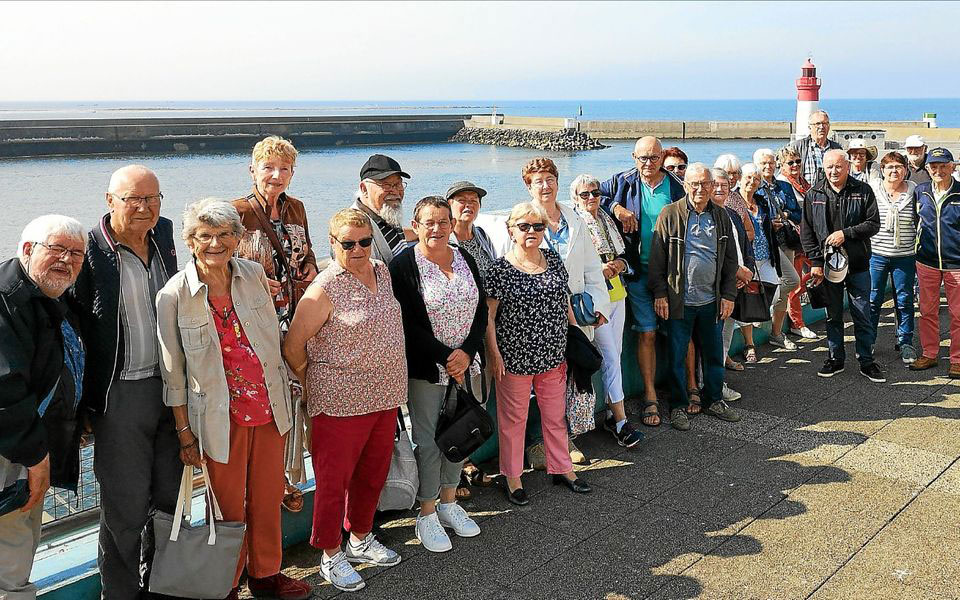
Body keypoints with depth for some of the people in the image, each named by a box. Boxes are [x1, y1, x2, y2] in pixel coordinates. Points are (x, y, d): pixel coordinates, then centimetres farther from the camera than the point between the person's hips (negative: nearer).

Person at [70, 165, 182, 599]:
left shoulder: (164, 233, 5)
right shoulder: (89, 251, -14)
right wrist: (82, 403, -10)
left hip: (170, 384, 6)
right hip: (120, 395, -5)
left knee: (171, 494, 16)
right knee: (125, 504, 5)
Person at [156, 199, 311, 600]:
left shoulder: (255, 275, -1)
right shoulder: (174, 295, -10)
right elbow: (173, 372, -5)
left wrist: (284, 396, 12)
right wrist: (185, 431, -4)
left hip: (270, 406, 3)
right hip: (221, 415, -3)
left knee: (268, 498, 15)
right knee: (230, 506, 10)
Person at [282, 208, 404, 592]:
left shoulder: (382, 273, 6)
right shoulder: (326, 288, -16)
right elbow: (293, 346, -11)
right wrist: (312, 388, 0)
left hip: (385, 397, 7)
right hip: (341, 401, -7)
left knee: (373, 474, 19)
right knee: (334, 480, 5)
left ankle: (360, 539, 38)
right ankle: (331, 556, 22)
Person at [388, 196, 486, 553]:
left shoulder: (465, 259, 8)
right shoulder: (404, 265, -9)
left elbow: (481, 310, 7)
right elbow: (407, 323, -15)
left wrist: (467, 353, -8)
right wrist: (446, 357, -17)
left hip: (465, 366, 5)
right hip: (425, 370, -5)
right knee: (428, 440, 0)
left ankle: (449, 503, 30)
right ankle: (427, 514, 15)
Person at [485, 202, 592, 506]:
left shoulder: (554, 260, 5)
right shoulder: (500, 269, -11)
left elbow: (564, 301, 15)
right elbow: (488, 315, -9)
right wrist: (494, 355, -12)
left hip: (553, 355, 5)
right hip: (515, 358, -5)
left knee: (556, 415, 16)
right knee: (513, 419, 8)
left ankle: (561, 468, 33)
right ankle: (512, 478, 23)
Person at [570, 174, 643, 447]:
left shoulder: (607, 220, 16)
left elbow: (623, 254, 19)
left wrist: (618, 265, -3)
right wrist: (598, 271, -18)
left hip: (616, 293, 7)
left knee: (614, 355, 10)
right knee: (610, 357, -9)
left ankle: (611, 413, 19)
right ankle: (621, 422, -7)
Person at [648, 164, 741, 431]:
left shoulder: (721, 216, 6)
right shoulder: (670, 214, -6)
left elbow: (730, 259, 11)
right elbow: (657, 257, -5)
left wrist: (728, 295, 5)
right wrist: (660, 294, -9)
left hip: (711, 300, 4)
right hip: (679, 301, -4)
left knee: (714, 354, 14)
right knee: (676, 356, 5)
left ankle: (714, 401, 31)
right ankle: (678, 406, 19)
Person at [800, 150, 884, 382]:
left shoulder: (863, 191, -1)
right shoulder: (814, 194, 2)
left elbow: (873, 224, -4)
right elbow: (806, 231, 1)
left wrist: (846, 233, -17)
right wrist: (816, 262, -5)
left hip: (858, 264, -1)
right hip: (827, 264, 1)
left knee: (862, 315, 4)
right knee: (832, 315, 11)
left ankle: (866, 362, 15)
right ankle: (835, 359, 23)